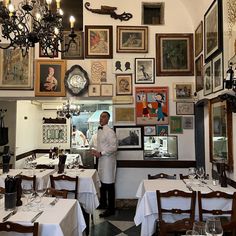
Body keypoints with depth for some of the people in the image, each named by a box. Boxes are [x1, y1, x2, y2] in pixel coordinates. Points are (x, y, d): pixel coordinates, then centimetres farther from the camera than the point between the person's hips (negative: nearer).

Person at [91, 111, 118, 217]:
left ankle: (111, 209, 10)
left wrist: (101, 153, -20)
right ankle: (103, 203, 36)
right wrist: (96, 151, 6)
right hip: (101, 159, 9)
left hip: (108, 160, -9)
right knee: (102, 182, 19)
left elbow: (114, 147, -20)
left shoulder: (109, 132, -15)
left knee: (109, 184, -1)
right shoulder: (99, 130, 12)